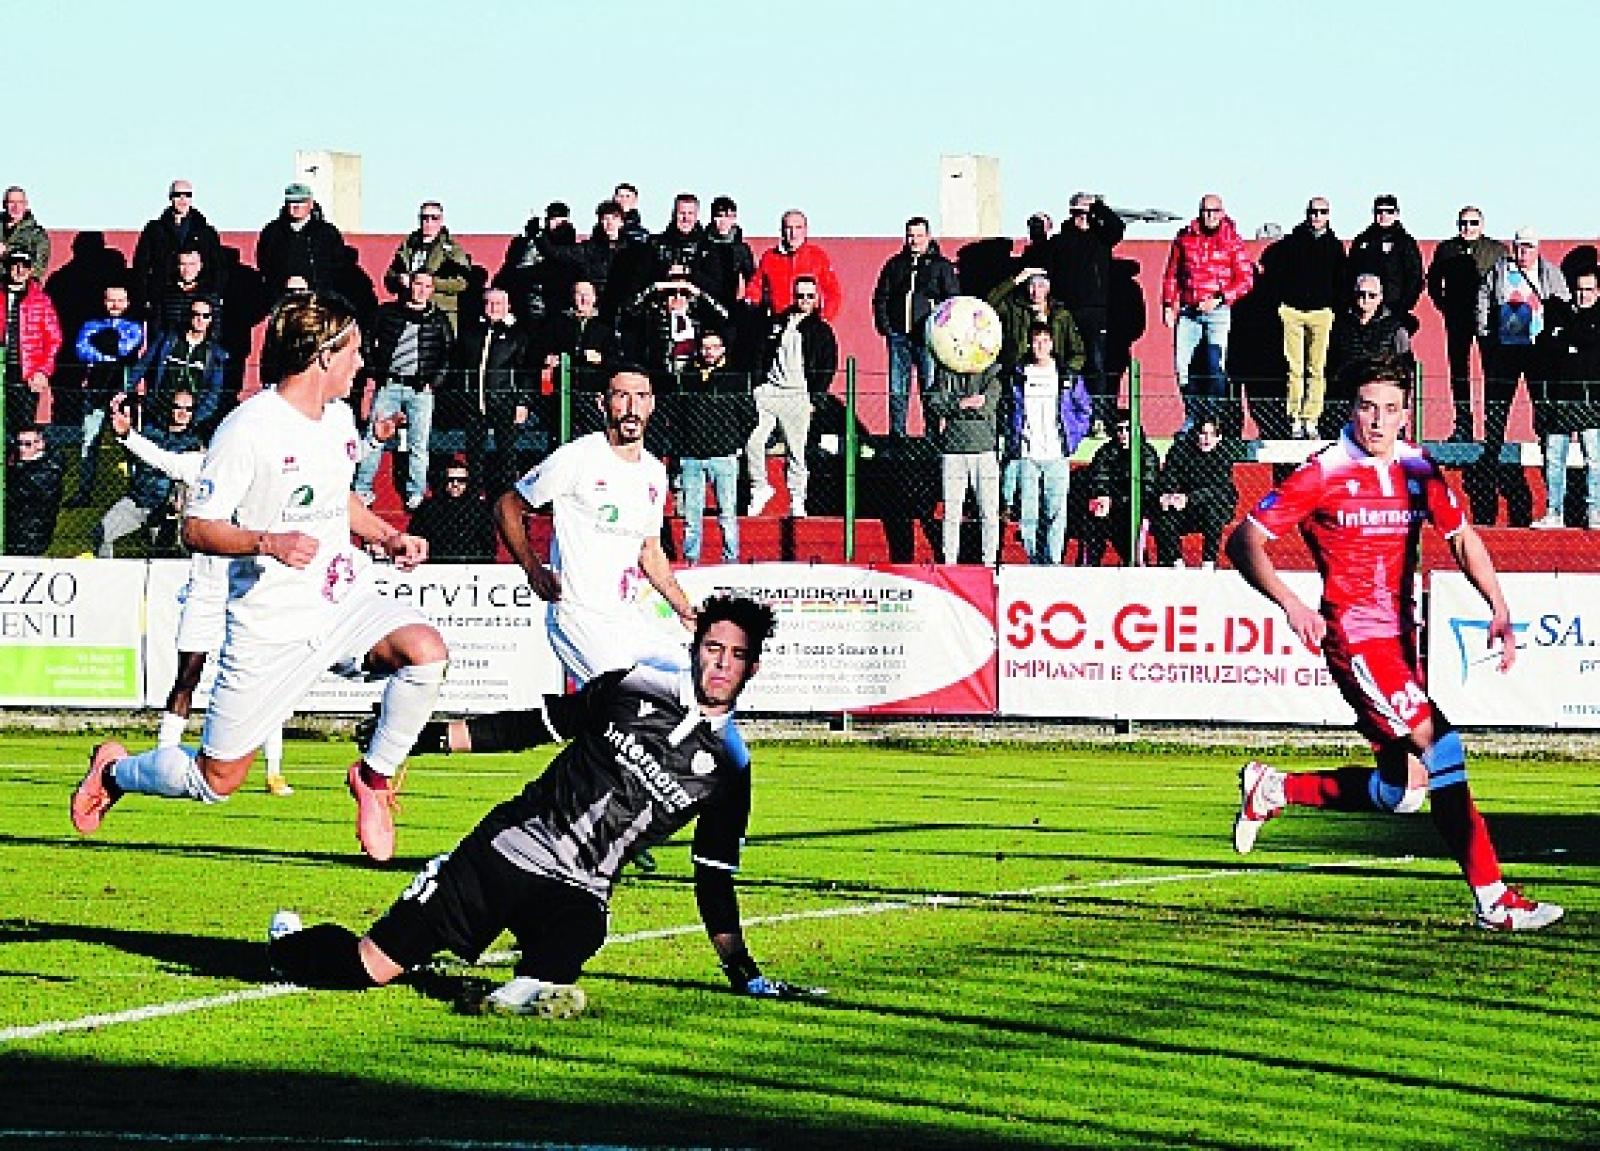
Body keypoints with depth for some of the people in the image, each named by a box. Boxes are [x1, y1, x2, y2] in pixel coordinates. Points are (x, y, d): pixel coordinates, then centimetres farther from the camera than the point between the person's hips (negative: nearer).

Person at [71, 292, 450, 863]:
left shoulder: (339, 417, 7)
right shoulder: (248, 430, -16)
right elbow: (197, 529, -15)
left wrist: (387, 536, 10)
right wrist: (269, 543, -31)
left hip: (344, 596, 6)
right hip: (272, 621, -6)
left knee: (426, 650, -25)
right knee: (215, 781, 0)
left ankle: (373, 775, -2)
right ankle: (115, 769, 33)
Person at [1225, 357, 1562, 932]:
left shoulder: (1418, 470, 7)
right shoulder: (1324, 474, -9)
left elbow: (1462, 538, 18)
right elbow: (1243, 541, -10)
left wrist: (1499, 609, 3)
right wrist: (1291, 605, -25)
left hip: (1400, 639, 7)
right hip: (1354, 639, -7)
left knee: (1395, 791, 8)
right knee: (1440, 750, -20)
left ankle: (1274, 790, 26)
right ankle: (1492, 900, -16)